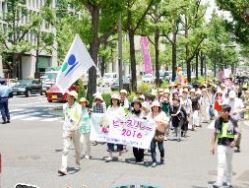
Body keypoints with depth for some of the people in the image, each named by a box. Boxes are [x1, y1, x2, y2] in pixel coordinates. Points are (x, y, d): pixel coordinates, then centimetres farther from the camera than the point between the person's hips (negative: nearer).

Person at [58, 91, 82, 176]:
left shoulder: (78, 106, -7)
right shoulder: (65, 106, 5)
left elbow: (79, 118, -20)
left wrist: (74, 127, -34)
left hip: (75, 130, -2)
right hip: (66, 129, 2)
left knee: (77, 148, 12)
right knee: (65, 149, -8)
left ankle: (78, 164, 36)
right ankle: (63, 169, -14)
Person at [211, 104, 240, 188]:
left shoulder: (233, 122, -6)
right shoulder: (218, 121, 1)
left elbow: (237, 133, -6)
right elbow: (215, 134, 8)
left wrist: (234, 141, -24)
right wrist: (212, 145, 6)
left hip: (230, 146, 0)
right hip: (221, 145, 0)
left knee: (229, 164, 13)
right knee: (221, 163, -11)